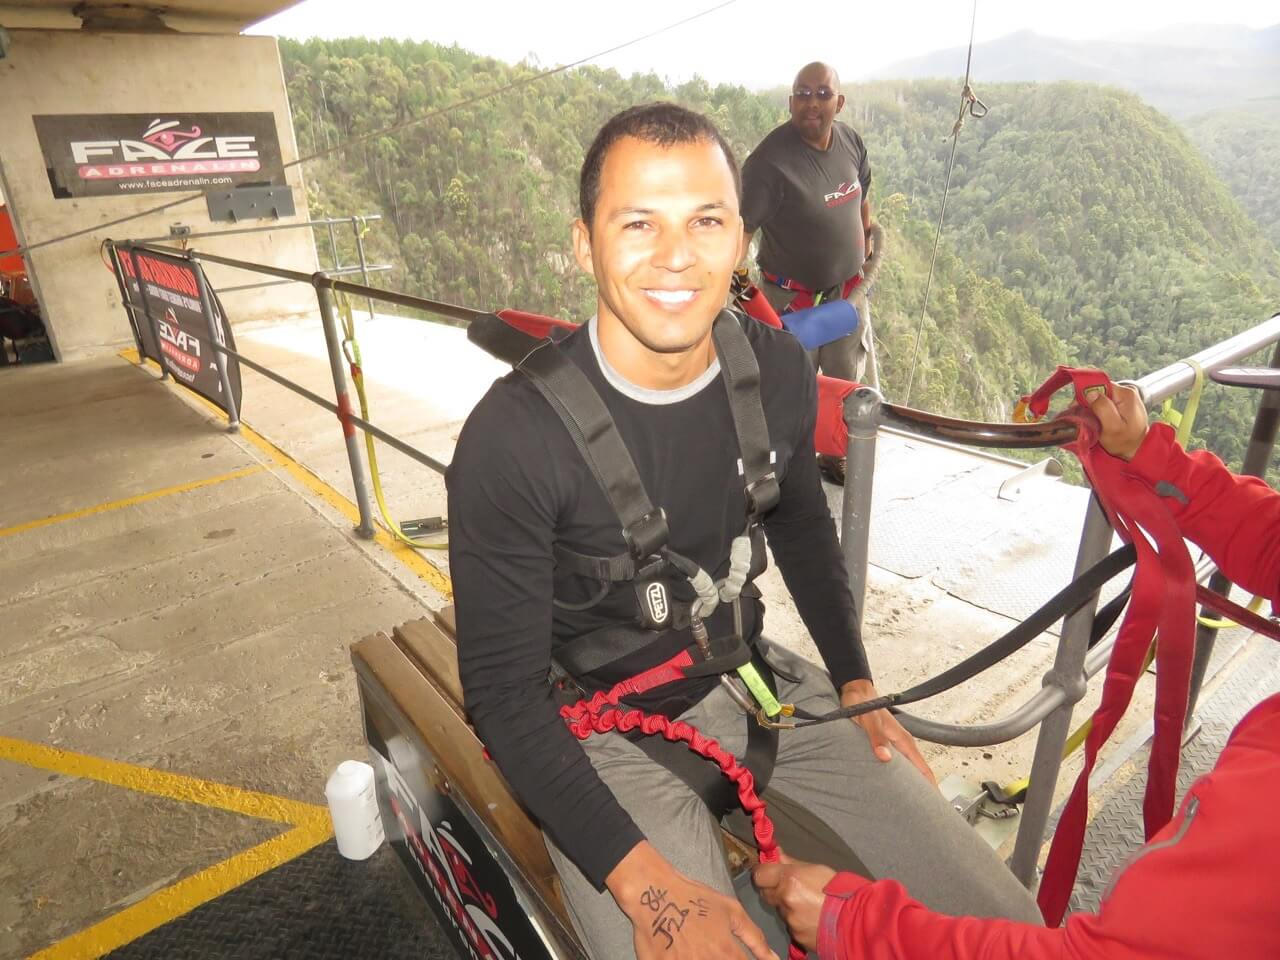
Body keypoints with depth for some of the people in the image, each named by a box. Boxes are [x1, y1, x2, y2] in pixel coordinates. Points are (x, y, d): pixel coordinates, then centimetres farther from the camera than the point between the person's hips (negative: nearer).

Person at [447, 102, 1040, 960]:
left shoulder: (778, 369, -8)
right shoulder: (514, 436, -24)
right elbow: (505, 690, -17)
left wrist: (856, 681, 7)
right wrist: (643, 882, -23)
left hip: (754, 680, 4)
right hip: (608, 733, -3)